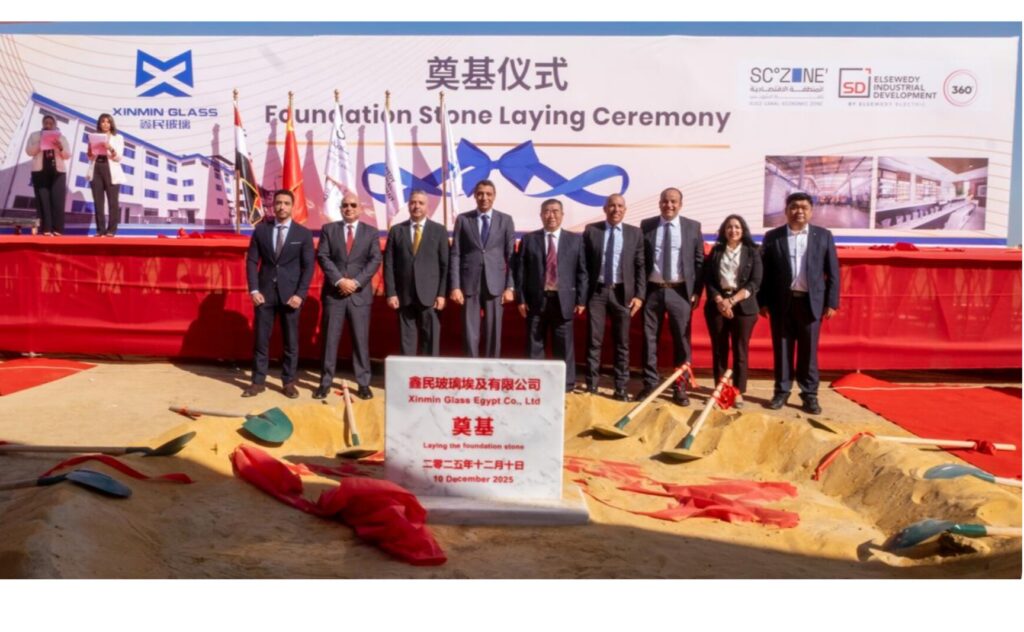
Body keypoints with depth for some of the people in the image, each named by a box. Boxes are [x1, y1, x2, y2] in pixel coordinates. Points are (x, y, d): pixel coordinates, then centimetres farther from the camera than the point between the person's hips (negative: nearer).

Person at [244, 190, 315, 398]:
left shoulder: (303, 233, 1)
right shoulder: (261, 229, 5)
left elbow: (308, 266, -2)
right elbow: (252, 261, 5)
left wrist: (300, 294, -10)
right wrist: (253, 289, -5)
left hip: (290, 293, -1)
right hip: (265, 292, 1)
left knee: (291, 340, 5)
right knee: (261, 339, 4)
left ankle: (289, 382, 15)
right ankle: (258, 381, 13)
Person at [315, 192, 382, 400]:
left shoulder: (371, 232, 8)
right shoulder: (328, 229, 8)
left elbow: (375, 260, -1)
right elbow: (323, 257, -2)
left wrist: (356, 282, -13)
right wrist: (339, 280, -14)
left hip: (360, 293, 0)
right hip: (333, 293, 0)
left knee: (361, 339, 2)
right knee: (330, 339, 2)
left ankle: (363, 383, 8)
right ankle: (325, 382, 9)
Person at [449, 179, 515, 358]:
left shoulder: (505, 220, 6)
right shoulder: (463, 219, 5)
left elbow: (511, 256, 4)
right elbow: (455, 254, 2)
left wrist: (510, 287, -3)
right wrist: (455, 286, -6)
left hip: (495, 283, 1)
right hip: (469, 282, 0)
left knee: (493, 331, 4)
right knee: (470, 331, 2)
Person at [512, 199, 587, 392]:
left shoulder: (575, 239, 7)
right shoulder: (529, 239, 6)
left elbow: (582, 271, 4)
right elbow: (519, 270, 3)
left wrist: (581, 299, -3)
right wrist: (521, 299, -3)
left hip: (563, 300, 0)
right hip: (536, 300, 0)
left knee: (564, 346, 4)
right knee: (534, 346, 6)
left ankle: (566, 384, 14)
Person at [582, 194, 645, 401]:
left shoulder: (635, 233, 6)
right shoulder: (591, 231, 4)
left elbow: (640, 266, 4)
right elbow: (583, 263, 2)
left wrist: (639, 295, -5)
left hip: (622, 293, 1)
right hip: (597, 291, -1)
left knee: (622, 343, 6)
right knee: (594, 341, 1)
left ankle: (621, 388, 12)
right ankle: (591, 386, 7)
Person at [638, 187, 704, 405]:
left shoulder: (693, 227, 4)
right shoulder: (646, 225, 5)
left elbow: (699, 261, 4)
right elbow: (639, 259, 5)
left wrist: (697, 291, -2)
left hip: (680, 292, 0)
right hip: (652, 290, 1)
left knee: (681, 340, 4)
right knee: (649, 338, 6)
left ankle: (680, 387, 13)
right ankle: (650, 384, 16)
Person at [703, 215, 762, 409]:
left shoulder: (752, 252, 5)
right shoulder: (716, 251, 9)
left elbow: (755, 282, -3)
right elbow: (708, 279, 3)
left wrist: (732, 300, -12)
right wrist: (719, 301, -12)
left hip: (743, 306, -1)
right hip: (717, 304, 1)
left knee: (740, 350, 0)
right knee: (719, 350, 3)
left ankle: (738, 392, 6)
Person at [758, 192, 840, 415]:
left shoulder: (823, 236, 6)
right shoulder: (772, 236, 5)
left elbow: (833, 272, 5)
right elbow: (764, 272, 4)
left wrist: (831, 303, -2)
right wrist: (763, 302, -2)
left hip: (810, 302, 0)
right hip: (781, 301, 0)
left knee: (808, 351, 4)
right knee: (781, 349, 6)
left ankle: (810, 395, 12)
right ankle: (781, 392, 15)